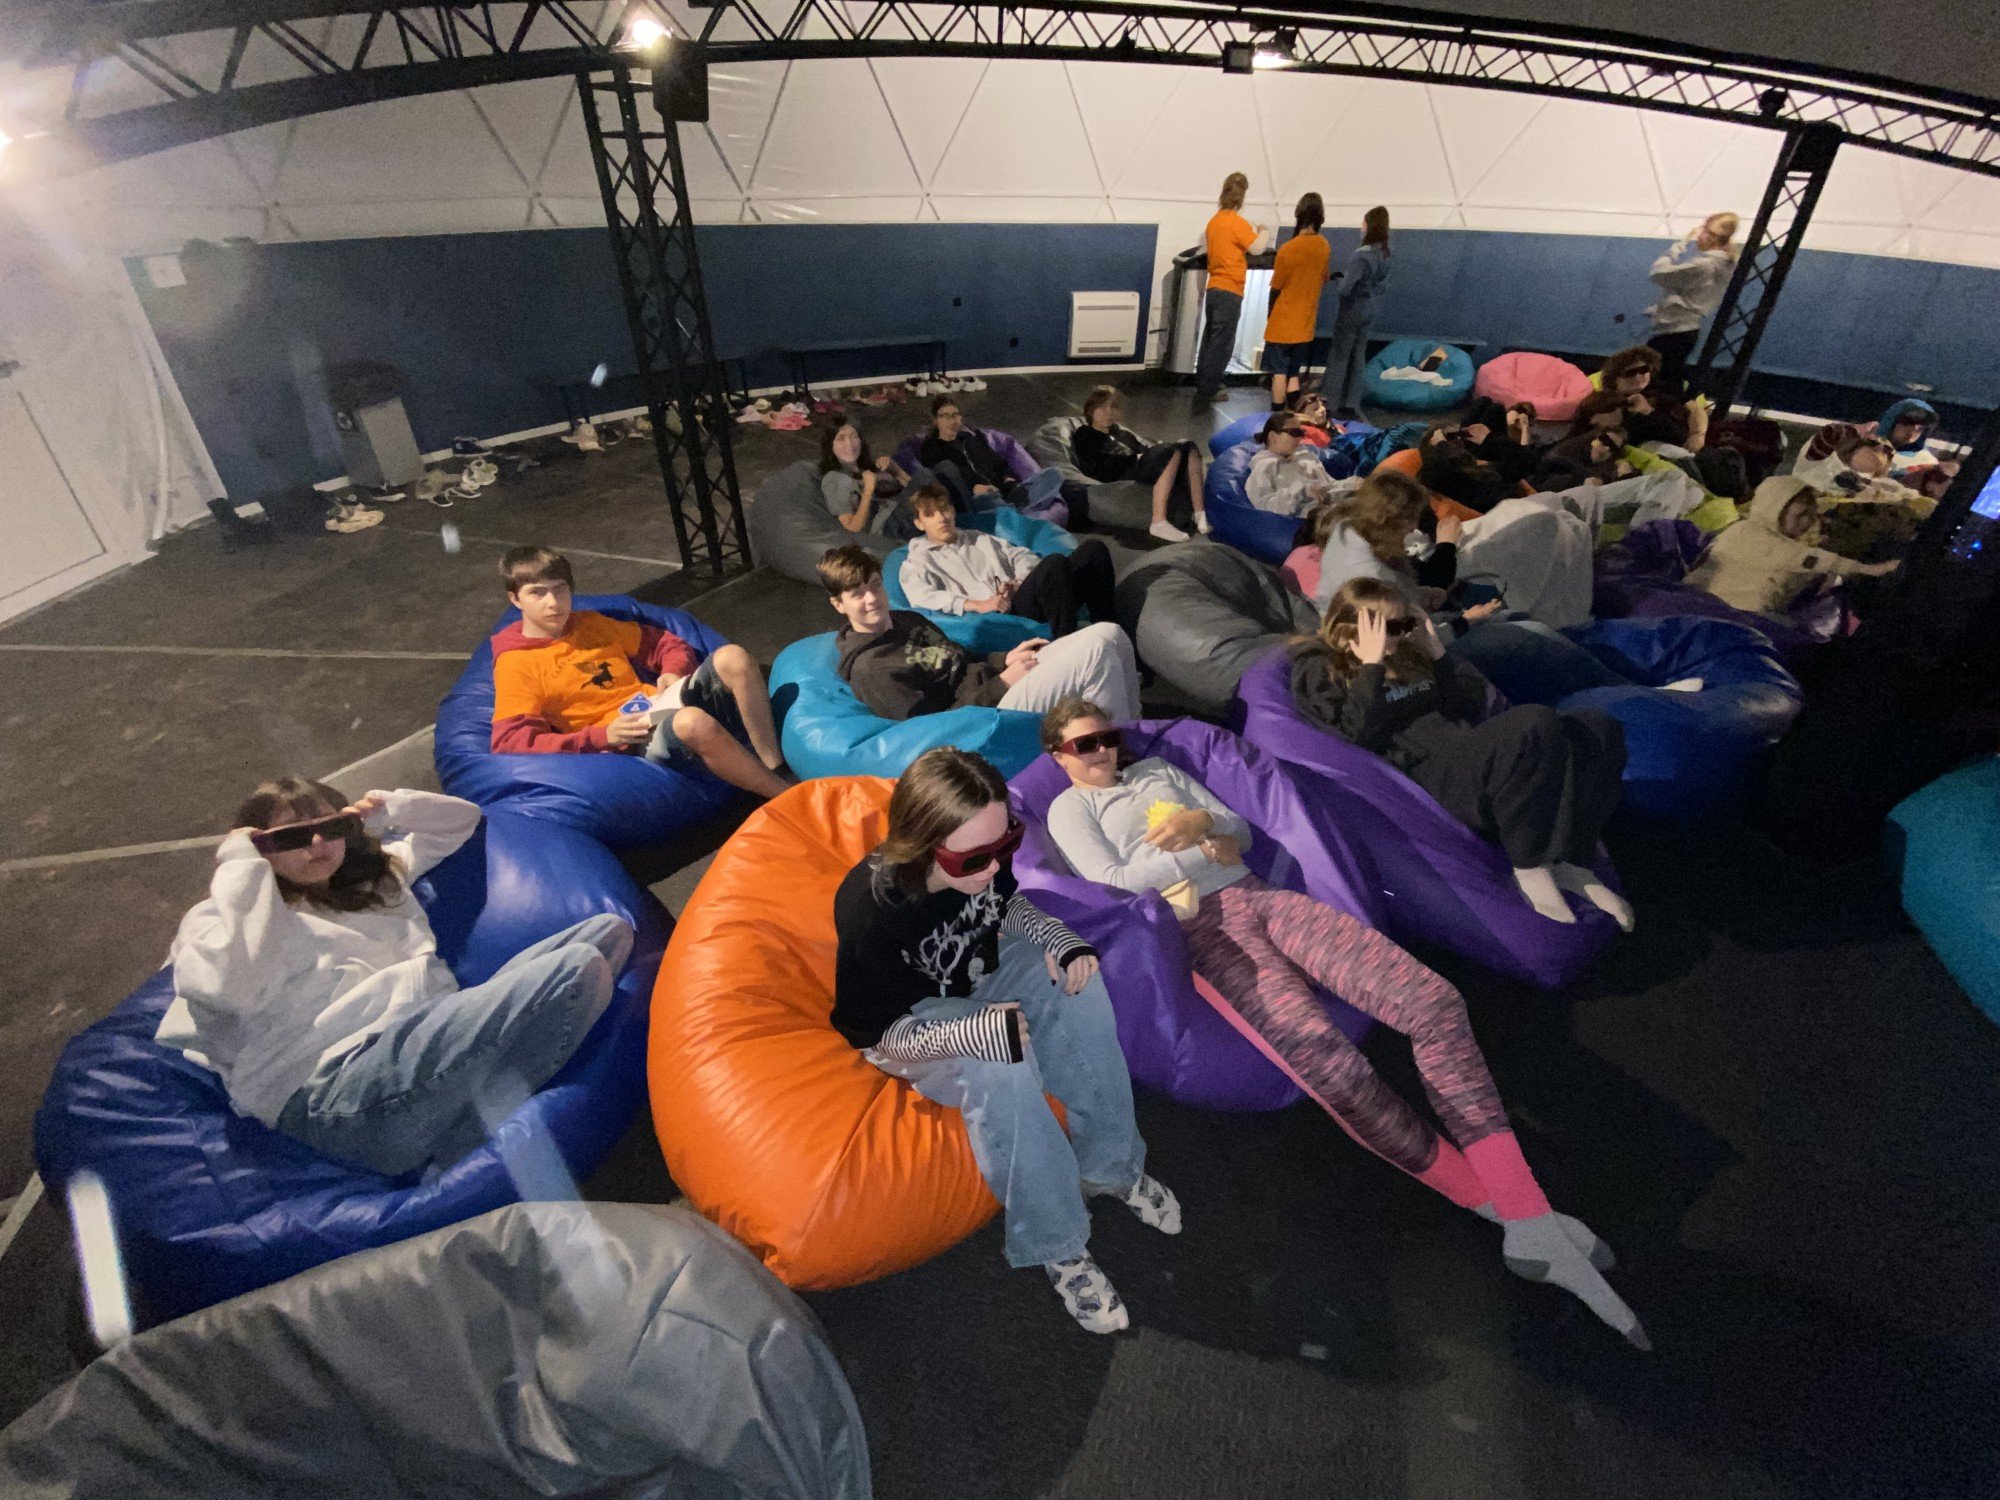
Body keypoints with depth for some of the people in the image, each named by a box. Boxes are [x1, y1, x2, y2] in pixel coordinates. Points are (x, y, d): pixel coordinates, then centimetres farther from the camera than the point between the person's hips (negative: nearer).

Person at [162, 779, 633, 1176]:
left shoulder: (376, 870, 31)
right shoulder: (229, 915, 12)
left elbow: (462, 819, 41)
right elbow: (231, 988, -13)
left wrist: (389, 809, 24)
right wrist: (240, 866, -3)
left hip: (438, 1039, 8)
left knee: (609, 931, -6)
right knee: (576, 971, -27)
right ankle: (465, 1167, -17)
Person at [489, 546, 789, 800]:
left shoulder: (592, 623, 21)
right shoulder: (515, 664, 4)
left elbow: (664, 643, 27)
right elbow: (509, 743, -7)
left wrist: (674, 672, 1)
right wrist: (602, 736, -16)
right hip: (632, 741, -6)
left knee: (733, 657, -21)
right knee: (692, 721, -39)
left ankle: (776, 765, -22)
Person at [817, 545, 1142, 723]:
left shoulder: (907, 619, 16)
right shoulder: (868, 668, -12)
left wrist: (1006, 659, 4)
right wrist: (1003, 683, -19)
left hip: (1002, 680, 9)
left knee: (1110, 634, -2)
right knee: (1098, 651, -22)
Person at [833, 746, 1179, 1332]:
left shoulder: (982, 858, -20)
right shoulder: (871, 907, -35)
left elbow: (1010, 906, 4)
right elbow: (882, 1026, -24)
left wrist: (1065, 944, -15)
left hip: (976, 977, 6)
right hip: (903, 1023, -6)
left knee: (1078, 984, -18)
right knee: (1000, 1070, -32)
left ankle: (1110, 1167, -3)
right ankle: (1058, 1249, -12)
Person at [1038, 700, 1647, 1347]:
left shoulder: (1157, 769, 26)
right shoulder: (1069, 808, 10)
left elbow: (1241, 831, 21)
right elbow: (1112, 881, -7)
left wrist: (1203, 821, -3)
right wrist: (1205, 847, -3)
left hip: (1259, 896, 6)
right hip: (1202, 931, -6)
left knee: (1434, 1000, -16)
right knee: (1335, 1067, -29)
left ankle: (1531, 1218, -13)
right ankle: (1497, 1207, -10)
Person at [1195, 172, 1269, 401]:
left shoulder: (1214, 221, 9)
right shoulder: (1237, 222, -14)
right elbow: (1257, 248, -11)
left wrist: (1251, 230, 22)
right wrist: (1263, 231, 7)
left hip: (1214, 287, 8)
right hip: (1230, 290, -8)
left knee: (1210, 338, 14)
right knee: (1222, 343, -3)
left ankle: (1202, 385, 19)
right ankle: (1208, 391, -1)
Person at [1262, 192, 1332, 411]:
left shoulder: (1287, 249, -15)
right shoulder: (1325, 247, 0)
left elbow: (1276, 288, -7)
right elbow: (1323, 280, 11)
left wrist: (1270, 316, 7)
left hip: (1283, 323, -5)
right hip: (1306, 324, 5)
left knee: (1279, 374, 1)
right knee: (1293, 374, 12)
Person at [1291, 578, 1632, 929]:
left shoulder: (1405, 657, 22)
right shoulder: (1322, 671, 2)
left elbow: (1475, 705, 21)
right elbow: (1360, 734, -16)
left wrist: (1437, 650, 14)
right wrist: (1372, 665, -12)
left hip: (1470, 752, 8)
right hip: (1424, 773, -8)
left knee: (1600, 729, -6)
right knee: (1536, 728, -31)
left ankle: (1568, 859, -4)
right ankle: (1530, 870, -18)